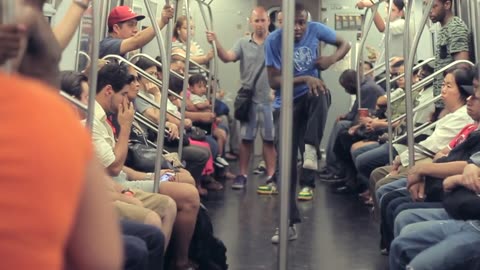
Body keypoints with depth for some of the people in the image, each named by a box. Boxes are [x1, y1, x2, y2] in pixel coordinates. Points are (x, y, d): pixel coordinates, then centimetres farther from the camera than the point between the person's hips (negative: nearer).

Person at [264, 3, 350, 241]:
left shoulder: (315, 29, -10)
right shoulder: (273, 40, -16)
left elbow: (345, 44, 4)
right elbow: (273, 81, -17)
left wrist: (332, 58, -17)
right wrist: (304, 78, -29)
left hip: (311, 95, 1)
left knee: (320, 95, -39)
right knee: (287, 162, -5)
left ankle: (311, 148, -29)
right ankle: (291, 223, 3)